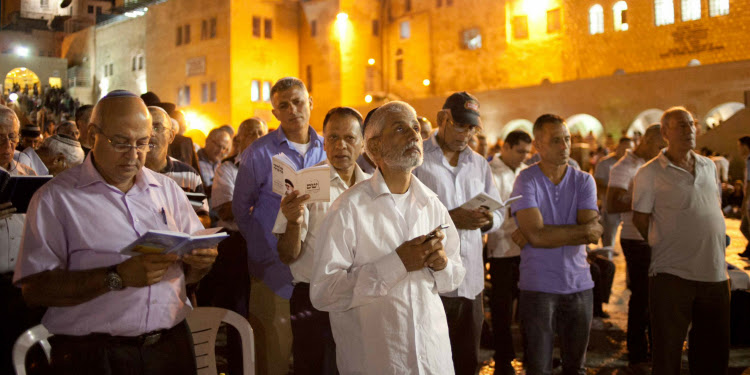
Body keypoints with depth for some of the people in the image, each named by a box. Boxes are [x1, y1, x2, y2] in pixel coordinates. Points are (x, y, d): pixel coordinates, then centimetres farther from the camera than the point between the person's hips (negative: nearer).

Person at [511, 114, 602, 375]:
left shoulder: (584, 181, 4)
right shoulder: (526, 180, -6)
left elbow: (593, 234, -9)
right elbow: (537, 234, -18)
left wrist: (550, 234, -14)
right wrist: (583, 229, -10)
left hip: (579, 285, 4)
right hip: (538, 287, -3)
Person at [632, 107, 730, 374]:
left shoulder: (709, 166, 13)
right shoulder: (650, 173, -5)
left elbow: (716, 208, 23)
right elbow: (640, 220, -2)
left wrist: (717, 247, 16)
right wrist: (664, 248, 1)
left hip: (715, 273, 5)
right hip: (672, 274, -5)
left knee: (714, 352, 14)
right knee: (667, 352, 2)